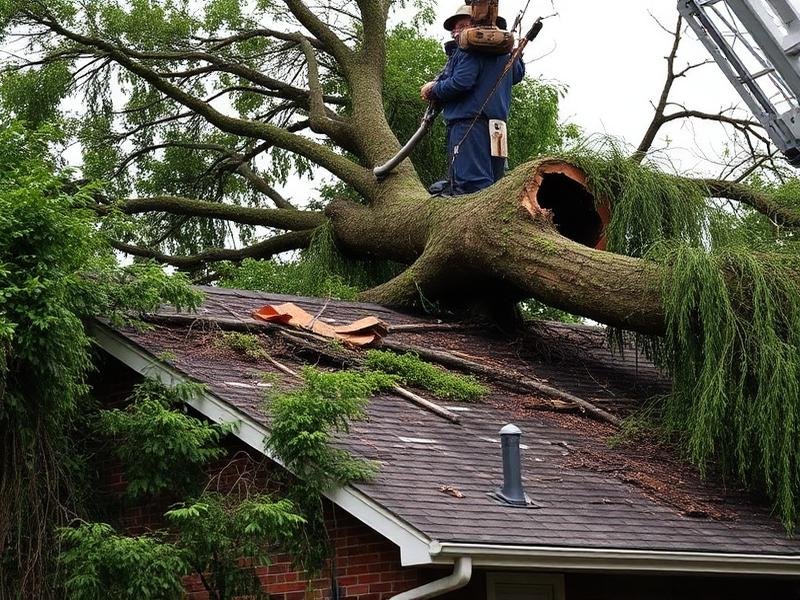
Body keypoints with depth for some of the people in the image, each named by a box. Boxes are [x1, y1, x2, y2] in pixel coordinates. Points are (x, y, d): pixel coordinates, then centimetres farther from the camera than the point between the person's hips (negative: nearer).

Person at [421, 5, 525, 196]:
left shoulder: (471, 47, -6)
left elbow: (460, 83, -17)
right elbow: (518, 73, 38)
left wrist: (432, 90, -1)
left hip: (469, 122, -10)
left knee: (471, 184, -19)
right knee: (493, 181, 8)